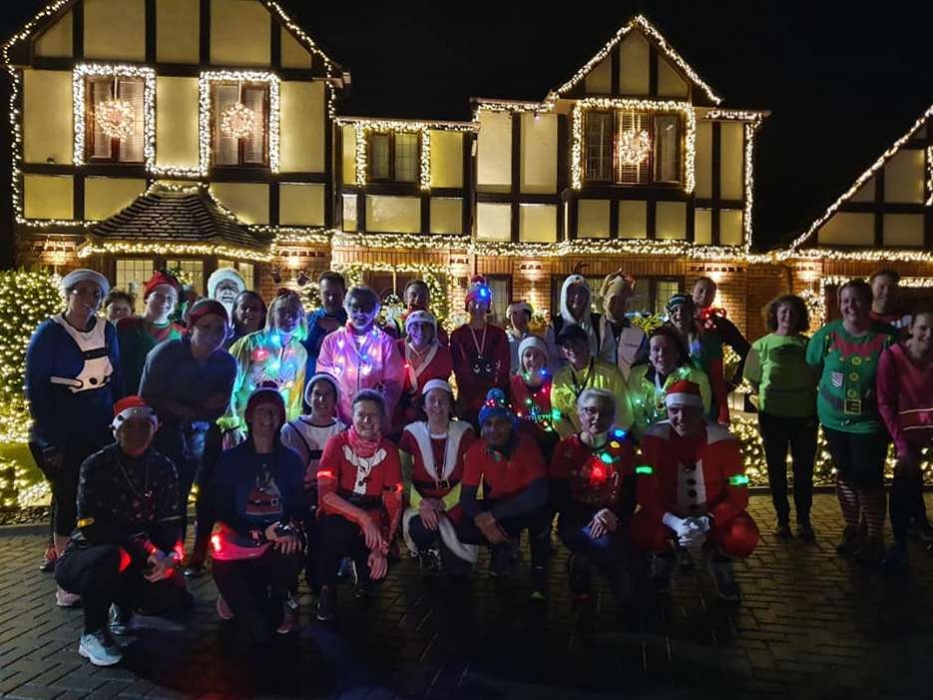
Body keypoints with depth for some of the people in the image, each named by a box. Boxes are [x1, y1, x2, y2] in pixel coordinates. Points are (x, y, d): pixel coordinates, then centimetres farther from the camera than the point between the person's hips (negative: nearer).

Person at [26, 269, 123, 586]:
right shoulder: (49, 333, -10)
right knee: (68, 501, 1)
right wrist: (49, 441, -13)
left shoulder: (107, 331, 2)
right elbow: (35, 391, -10)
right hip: (63, 437, -4)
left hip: (101, 434, 4)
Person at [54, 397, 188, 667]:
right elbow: (92, 527, -23)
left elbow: (170, 521, -4)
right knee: (110, 556, -38)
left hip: (139, 561, 4)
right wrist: (146, 551, -29)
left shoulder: (163, 467, -2)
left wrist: (172, 555, -25)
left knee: (173, 596, -21)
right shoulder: (96, 465, -15)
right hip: (86, 557, -3)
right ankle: (93, 634, -11)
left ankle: (123, 607, 14)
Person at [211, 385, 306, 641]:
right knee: (260, 632, -14)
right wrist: (260, 534, -21)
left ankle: (280, 600, -1)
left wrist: (293, 529, -23)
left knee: (294, 550, -36)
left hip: (278, 547, 2)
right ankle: (237, 596, 23)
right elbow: (223, 512, -6)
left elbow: (298, 505, 2)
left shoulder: (291, 459, 4)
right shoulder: (230, 459, -3)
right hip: (238, 548, -2)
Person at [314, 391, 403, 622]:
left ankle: (363, 572, 19)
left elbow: (393, 502, -8)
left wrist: (382, 548, -18)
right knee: (334, 530, -35)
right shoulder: (337, 443, -10)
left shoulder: (388, 450, -5)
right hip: (337, 515, -2)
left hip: (371, 517, 2)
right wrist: (363, 518, -31)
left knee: (379, 567, -21)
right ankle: (327, 587, -6)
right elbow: (325, 493, -19)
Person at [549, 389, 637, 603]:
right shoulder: (566, 448, -1)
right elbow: (557, 498, -6)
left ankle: (583, 562, 3)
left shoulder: (623, 447, 6)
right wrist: (592, 515, -20)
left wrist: (615, 516, -18)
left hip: (613, 522, 3)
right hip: (576, 521, -3)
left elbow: (630, 495, 3)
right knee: (605, 545, -32)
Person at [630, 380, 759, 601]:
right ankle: (661, 556, 7)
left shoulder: (722, 439, -18)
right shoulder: (655, 436, -17)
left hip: (713, 514, 0)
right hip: (670, 515, 0)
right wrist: (674, 523, -33)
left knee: (744, 538, -31)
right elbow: (646, 492, -17)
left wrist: (706, 523, -30)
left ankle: (718, 557, 6)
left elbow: (738, 494, -15)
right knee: (639, 532, -30)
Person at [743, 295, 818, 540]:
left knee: (804, 469, 8)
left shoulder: (808, 344, 1)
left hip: (805, 414, 1)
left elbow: (819, 378, 4)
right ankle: (781, 518, 21)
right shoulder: (762, 345, -1)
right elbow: (754, 380, 5)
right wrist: (768, 396, -2)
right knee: (776, 468, 9)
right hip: (772, 414, 0)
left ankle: (803, 519, 22)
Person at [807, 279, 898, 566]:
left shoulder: (887, 336, -12)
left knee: (868, 479, 0)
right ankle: (851, 531, 31)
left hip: (870, 422, -2)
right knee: (846, 476, 15)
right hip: (835, 419, 3)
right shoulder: (827, 334, -7)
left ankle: (875, 538, 18)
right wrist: (816, 400, 4)